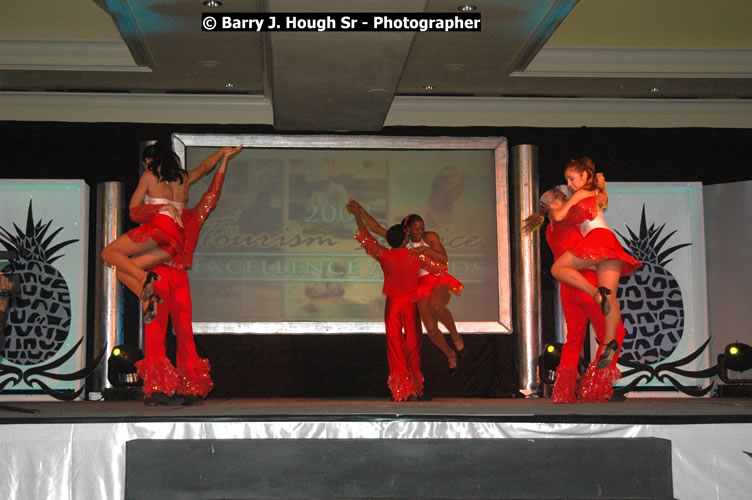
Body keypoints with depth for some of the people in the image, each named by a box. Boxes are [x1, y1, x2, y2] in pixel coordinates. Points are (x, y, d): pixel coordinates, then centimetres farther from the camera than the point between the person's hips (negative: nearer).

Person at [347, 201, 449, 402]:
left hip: (392, 304, 1)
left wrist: (358, 214, 20)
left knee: (395, 344, 5)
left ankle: (400, 389, 3)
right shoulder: (417, 256, -10)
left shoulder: (383, 255, -6)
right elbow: (441, 269, 1)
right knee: (413, 344, 6)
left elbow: (365, 237, 8)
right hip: (410, 303, -1)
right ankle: (414, 388, 4)